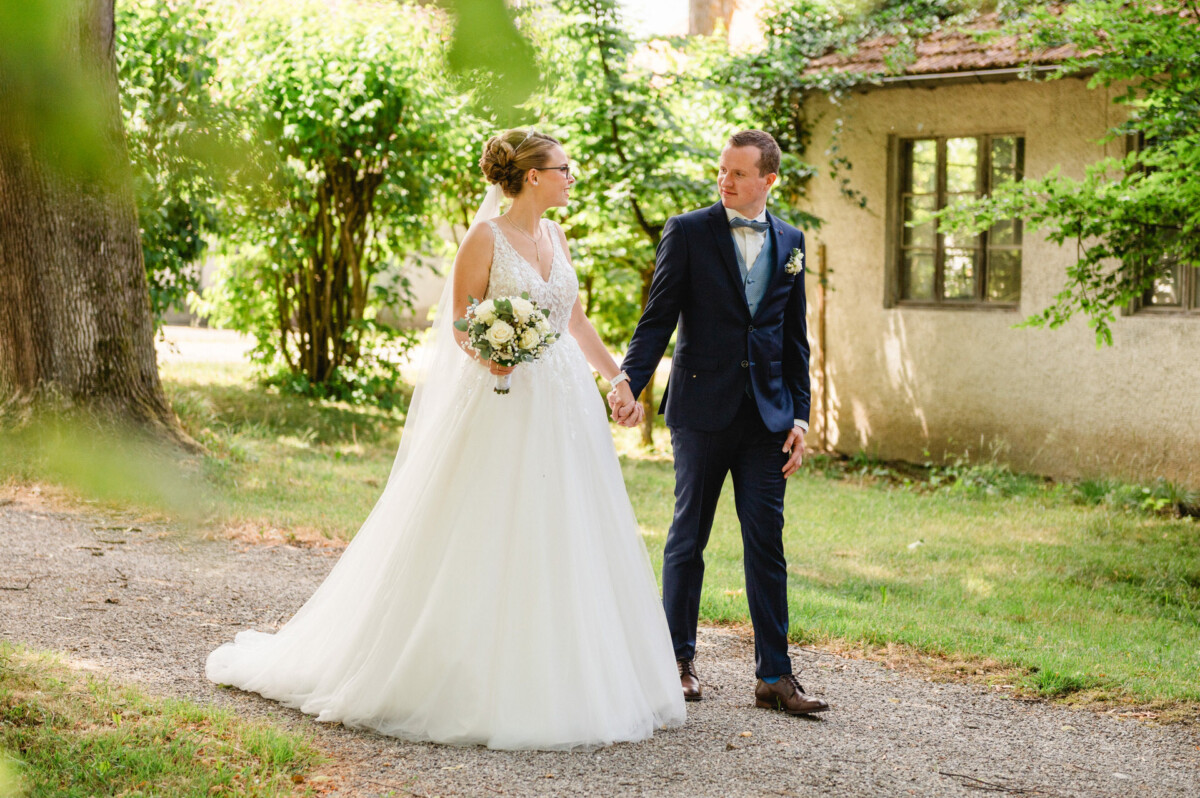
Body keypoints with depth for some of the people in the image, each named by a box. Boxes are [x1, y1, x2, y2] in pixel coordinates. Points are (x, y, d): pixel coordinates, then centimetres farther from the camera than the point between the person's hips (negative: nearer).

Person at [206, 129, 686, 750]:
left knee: (562, 547, 7)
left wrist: (618, 377, 21)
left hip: (565, 407, 7)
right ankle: (478, 682, 5)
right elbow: (460, 323, -7)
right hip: (503, 408, -7)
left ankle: (563, 684, 15)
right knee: (488, 542, -5)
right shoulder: (486, 238, -7)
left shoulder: (556, 237, 13)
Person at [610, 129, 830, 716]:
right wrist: (629, 382, -19)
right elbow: (658, 318, -4)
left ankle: (774, 675, 4)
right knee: (689, 536, 7)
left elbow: (795, 338, 13)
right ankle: (679, 657, 20)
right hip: (702, 409, -2)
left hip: (767, 414, 3)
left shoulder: (789, 242, 10)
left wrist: (800, 416, 7)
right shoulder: (688, 232, -1)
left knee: (767, 541, 1)